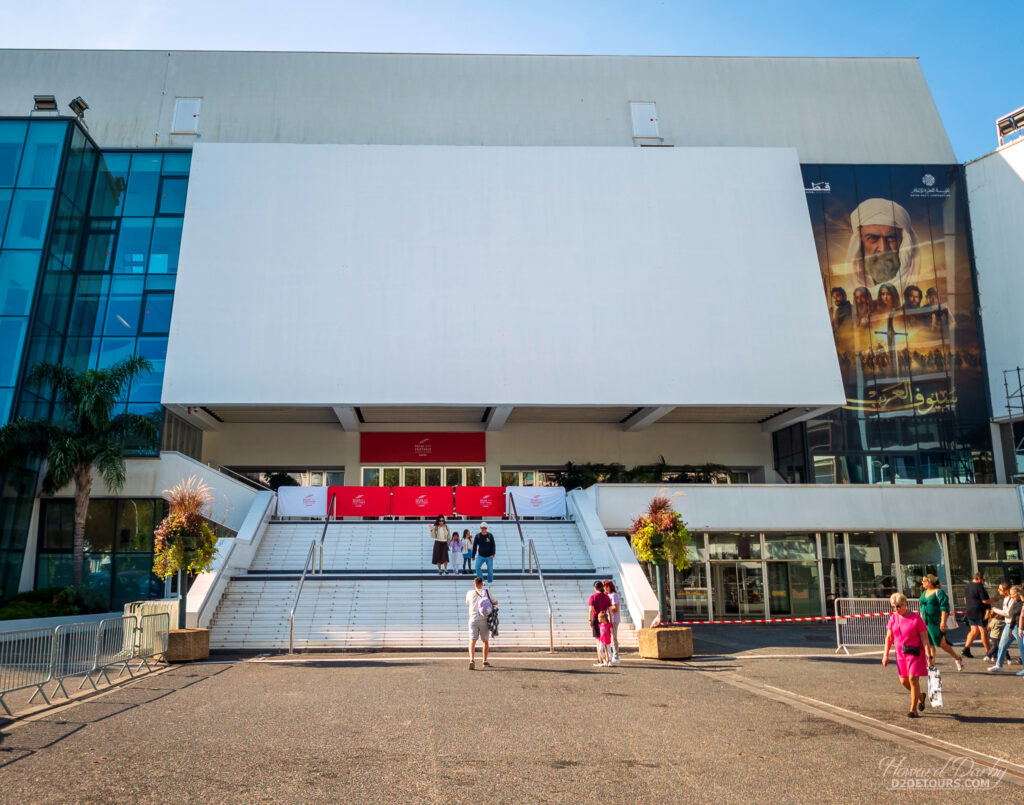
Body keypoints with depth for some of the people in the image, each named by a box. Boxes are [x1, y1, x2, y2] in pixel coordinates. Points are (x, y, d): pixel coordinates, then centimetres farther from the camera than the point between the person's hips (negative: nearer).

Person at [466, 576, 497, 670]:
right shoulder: (486, 592, 2)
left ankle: (472, 659, -28)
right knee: (485, 641, 15)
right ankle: (485, 661, 22)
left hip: (473, 619, 0)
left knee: (472, 641, -8)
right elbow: (495, 603, 9)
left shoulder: (470, 593, 5)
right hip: (484, 620, 0)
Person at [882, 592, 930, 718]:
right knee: (904, 681, 8)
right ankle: (920, 696, 38)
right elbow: (889, 637, 8)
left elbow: (924, 638, -10)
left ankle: (913, 709, 2)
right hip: (900, 654, 5)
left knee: (913, 679, -10)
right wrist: (885, 654, 4)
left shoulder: (916, 618, -11)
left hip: (915, 653, -5)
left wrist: (928, 655, -16)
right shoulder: (893, 618, 3)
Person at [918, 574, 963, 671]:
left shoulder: (939, 592, -11)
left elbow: (944, 608, -16)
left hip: (936, 623, -7)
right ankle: (931, 664, 10)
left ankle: (958, 658, 21)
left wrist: (943, 622, -22)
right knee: (929, 644, 5)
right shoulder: (925, 593, 13)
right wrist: (921, 620, 18)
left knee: (942, 644, -1)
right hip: (926, 623, 7)